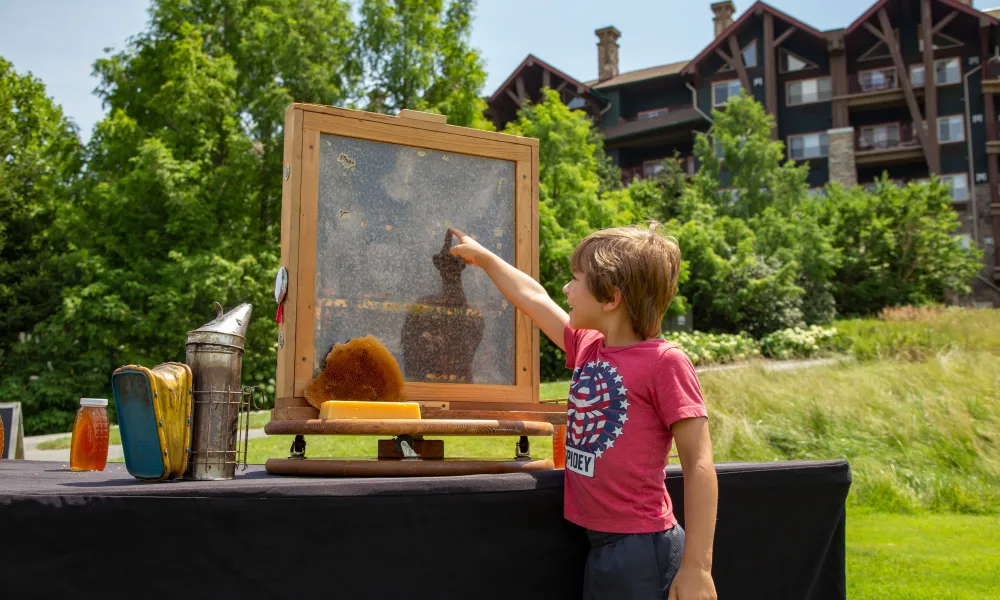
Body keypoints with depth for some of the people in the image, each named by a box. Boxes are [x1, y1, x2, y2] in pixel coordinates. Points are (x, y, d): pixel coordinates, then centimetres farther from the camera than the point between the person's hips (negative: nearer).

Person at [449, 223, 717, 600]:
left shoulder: (664, 362, -13)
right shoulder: (587, 348, 8)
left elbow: (698, 466, -15)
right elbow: (534, 298, 23)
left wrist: (697, 568, -19)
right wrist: (482, 256, 34)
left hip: (643, 548, -7)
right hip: (599, 543, 7)